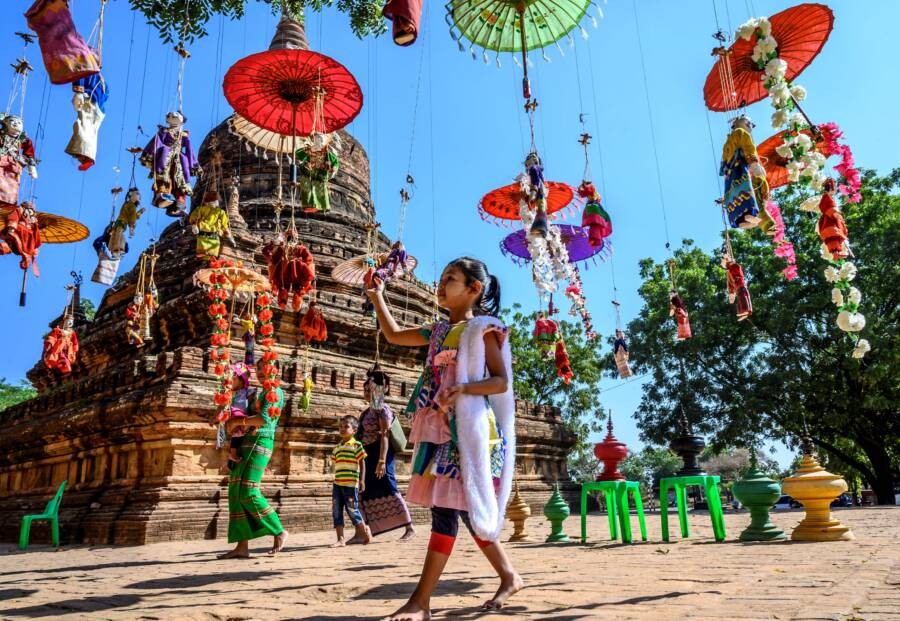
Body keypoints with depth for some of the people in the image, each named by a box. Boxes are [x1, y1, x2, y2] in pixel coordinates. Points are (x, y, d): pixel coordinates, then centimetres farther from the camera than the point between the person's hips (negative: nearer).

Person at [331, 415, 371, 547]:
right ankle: (340, 539, 9)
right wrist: (335, 480, 17)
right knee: (336, 511, 3)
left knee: (352, 510, 1)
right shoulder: (337, 448, 13)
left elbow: (362, 463, -4)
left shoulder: (356, 445, -3)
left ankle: (363, 534, 20)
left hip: (351, 484, -6)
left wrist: (362, 480, -10)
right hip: (337, 484, 6)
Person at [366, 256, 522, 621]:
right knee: (449, 507, 10)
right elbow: (394, 335, 27)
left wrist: (463, 389, -24)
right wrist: (377, 297, 24)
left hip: (467, 429, -8)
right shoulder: (438, 331, 17)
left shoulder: (483, 328, -3)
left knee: (448, 508, -7)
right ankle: (509, 577, 23)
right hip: (439, 429, 8)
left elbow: (502, 382, -9)